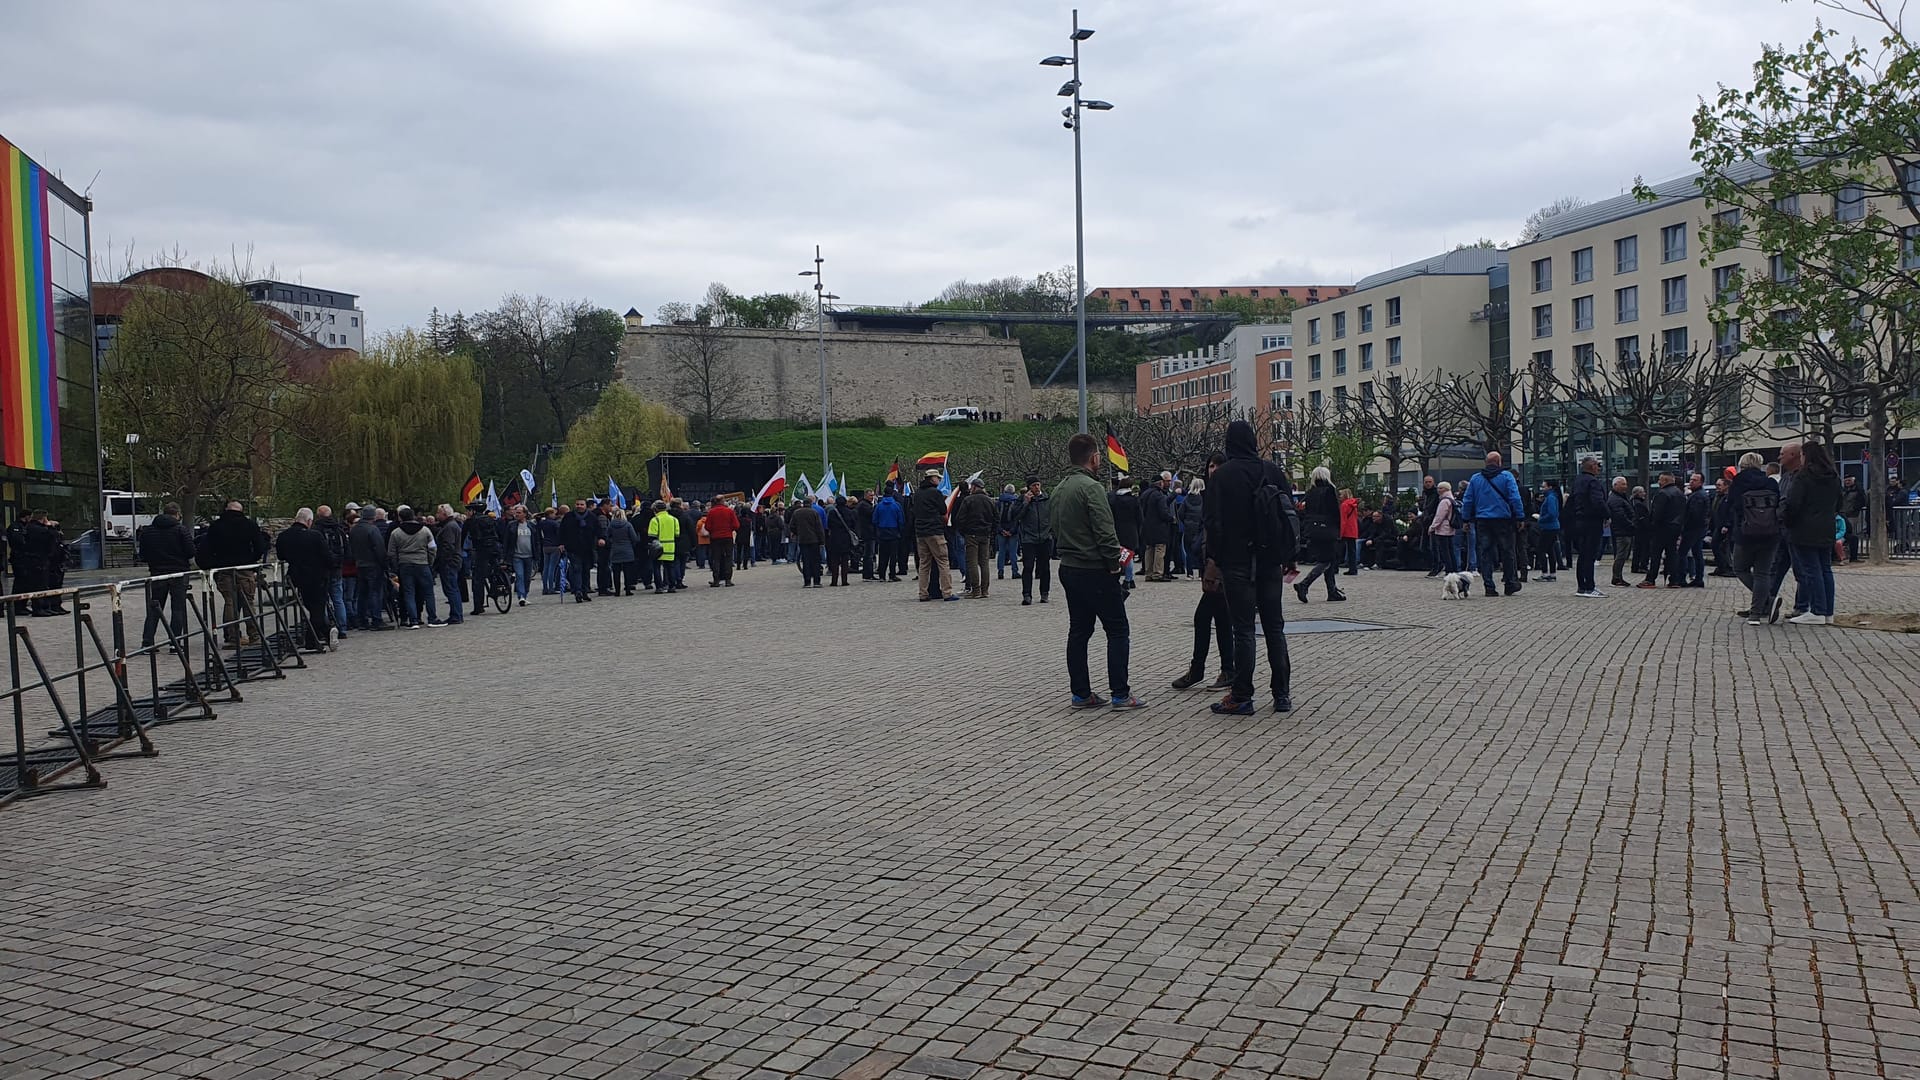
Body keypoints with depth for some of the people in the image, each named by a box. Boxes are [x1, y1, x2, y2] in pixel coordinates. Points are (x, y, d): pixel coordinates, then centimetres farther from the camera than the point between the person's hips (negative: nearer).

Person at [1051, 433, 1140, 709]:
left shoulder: (1059, 489, 12)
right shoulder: (1090, 487, -17)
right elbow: (1105, 531, -21)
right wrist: (1114, 564, -12)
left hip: (1068, 569, 9)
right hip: (1094, 570, -9)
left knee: (1079, 631, 11)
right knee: (1118, 630, -1)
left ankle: (1081, 693, 13)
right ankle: (1120, 694, -3)